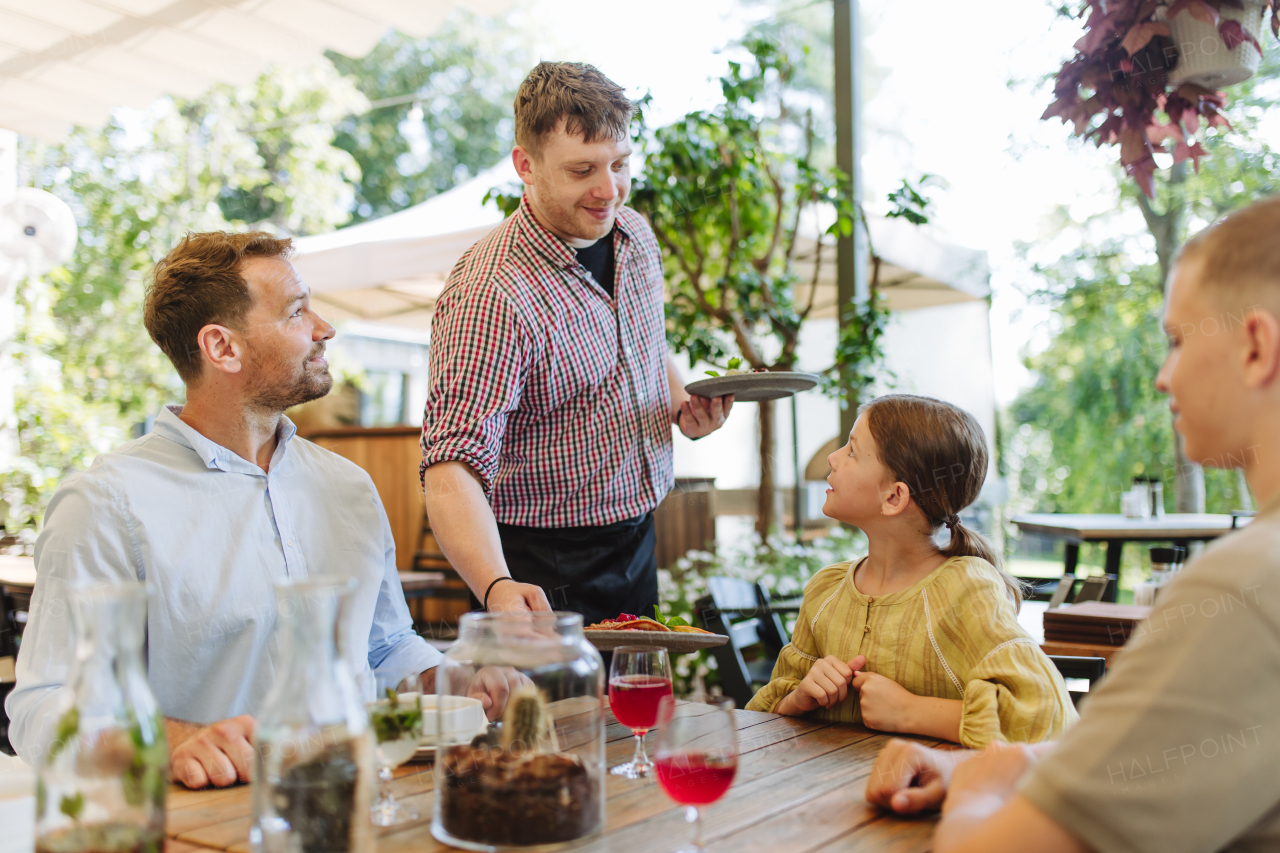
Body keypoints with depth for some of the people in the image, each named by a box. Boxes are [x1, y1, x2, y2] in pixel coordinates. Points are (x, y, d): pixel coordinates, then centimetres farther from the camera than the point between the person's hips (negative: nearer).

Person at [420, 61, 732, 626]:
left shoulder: (634, 235, -1)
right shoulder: (489, 296, -27)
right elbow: (452, 468, -32)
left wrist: (684, 408, -2)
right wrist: (497, 588, -48)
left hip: (637, 538, 8)